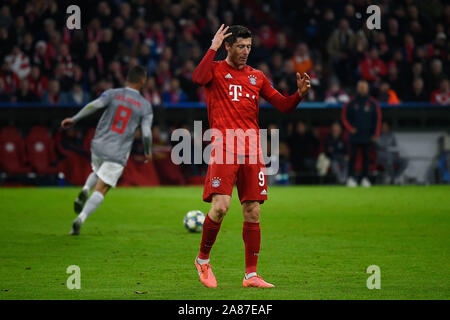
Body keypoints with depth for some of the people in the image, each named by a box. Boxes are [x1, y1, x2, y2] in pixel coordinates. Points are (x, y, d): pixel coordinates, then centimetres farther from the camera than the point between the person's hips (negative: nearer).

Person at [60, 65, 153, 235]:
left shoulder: (113, 94, 3)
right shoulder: (145, 106, 0)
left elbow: (94, 105, -13)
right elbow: (146, 134, -6)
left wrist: (74, 119, -8)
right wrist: (148, 152, 11)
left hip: (98, 146, 3)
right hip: (118, 154, -3)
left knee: (97, 172, 33)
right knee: (101, 190, -2)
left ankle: (85, 190, 3)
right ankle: (80, 219, -19)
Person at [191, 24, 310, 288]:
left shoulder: (257, 77, 18)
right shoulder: (216, 70, 6)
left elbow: (283, 106, 17)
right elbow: (198, 78, -19)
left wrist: (301, 93, -2)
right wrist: (213, 48, -16)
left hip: (252, 152, 4)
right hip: (223, 148, -4)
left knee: (253, 212, 1)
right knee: (220, 206, -16)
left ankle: (251, 275, 6)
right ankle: (203, 259, 7)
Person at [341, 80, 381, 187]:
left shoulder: (373, 104, 6)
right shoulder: (352, 103, 3)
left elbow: (377, 119, 8)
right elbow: (344, 116, 8)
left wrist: (375, 134, 2)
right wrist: (350, 128, -5)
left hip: (367, 136, 1)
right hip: (355, 135, -1)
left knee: (366, 157, 3)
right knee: (353, 157, -5)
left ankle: (365, 178, 7)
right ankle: (351, 178, -3)